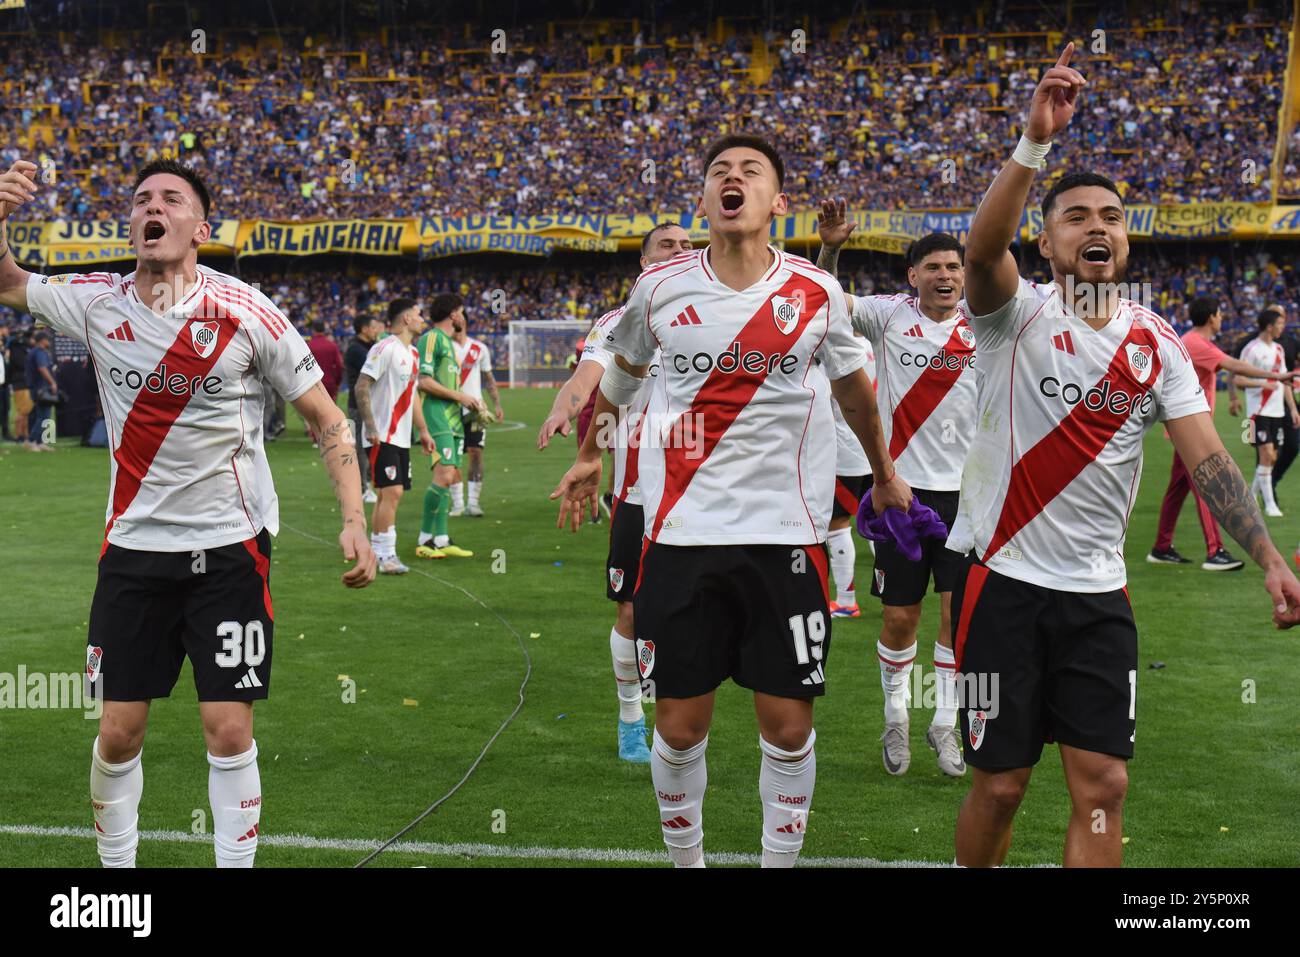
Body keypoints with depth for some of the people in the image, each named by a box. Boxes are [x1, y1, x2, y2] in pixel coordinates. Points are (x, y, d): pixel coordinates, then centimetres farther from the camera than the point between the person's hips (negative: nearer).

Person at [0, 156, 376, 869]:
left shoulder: (247, 314, -9)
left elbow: (327, 421, -2)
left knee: (229, 731, -3)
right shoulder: (98, 303, -1)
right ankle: (116, 863, 25)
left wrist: (354, 521, -12)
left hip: (230, 549, -2)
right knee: (119, 731, 5)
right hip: (133, 546, 2)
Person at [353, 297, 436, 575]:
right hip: (382, 437, -9)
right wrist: (370, 427, -22)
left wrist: (423, 431, 22)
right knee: (392, 492, -13)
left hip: (401, 437, 9)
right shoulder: (386, 348, -13)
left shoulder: (412, 353, 16)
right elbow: (361, 387, -16)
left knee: (391, 494, 10)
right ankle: (386, 555, -10)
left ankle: (375, 552, 17)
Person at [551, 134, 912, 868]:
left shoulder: (817, 294, 1)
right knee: (680, 725, 5)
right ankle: (686, 858, 27)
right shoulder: (660, 289, 1)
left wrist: (885, 474, 31)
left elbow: (853, 389, 19)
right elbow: (621, 373, 22)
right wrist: (591, 456, 31)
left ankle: (781, 861, 22)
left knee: (789, 725, 3)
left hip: (787, 533, 0)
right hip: (681, 532, 0)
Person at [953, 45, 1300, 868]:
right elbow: (983, 250, -28)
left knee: (1103, 786, 1)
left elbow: (1207, 457, 0)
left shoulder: (1158, 344, 6)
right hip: (1002, 577, -3)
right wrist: (1036, 143, -42)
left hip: (1098, 592, 4)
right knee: (1000, 784, 3)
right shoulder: (1017, 314, -6)